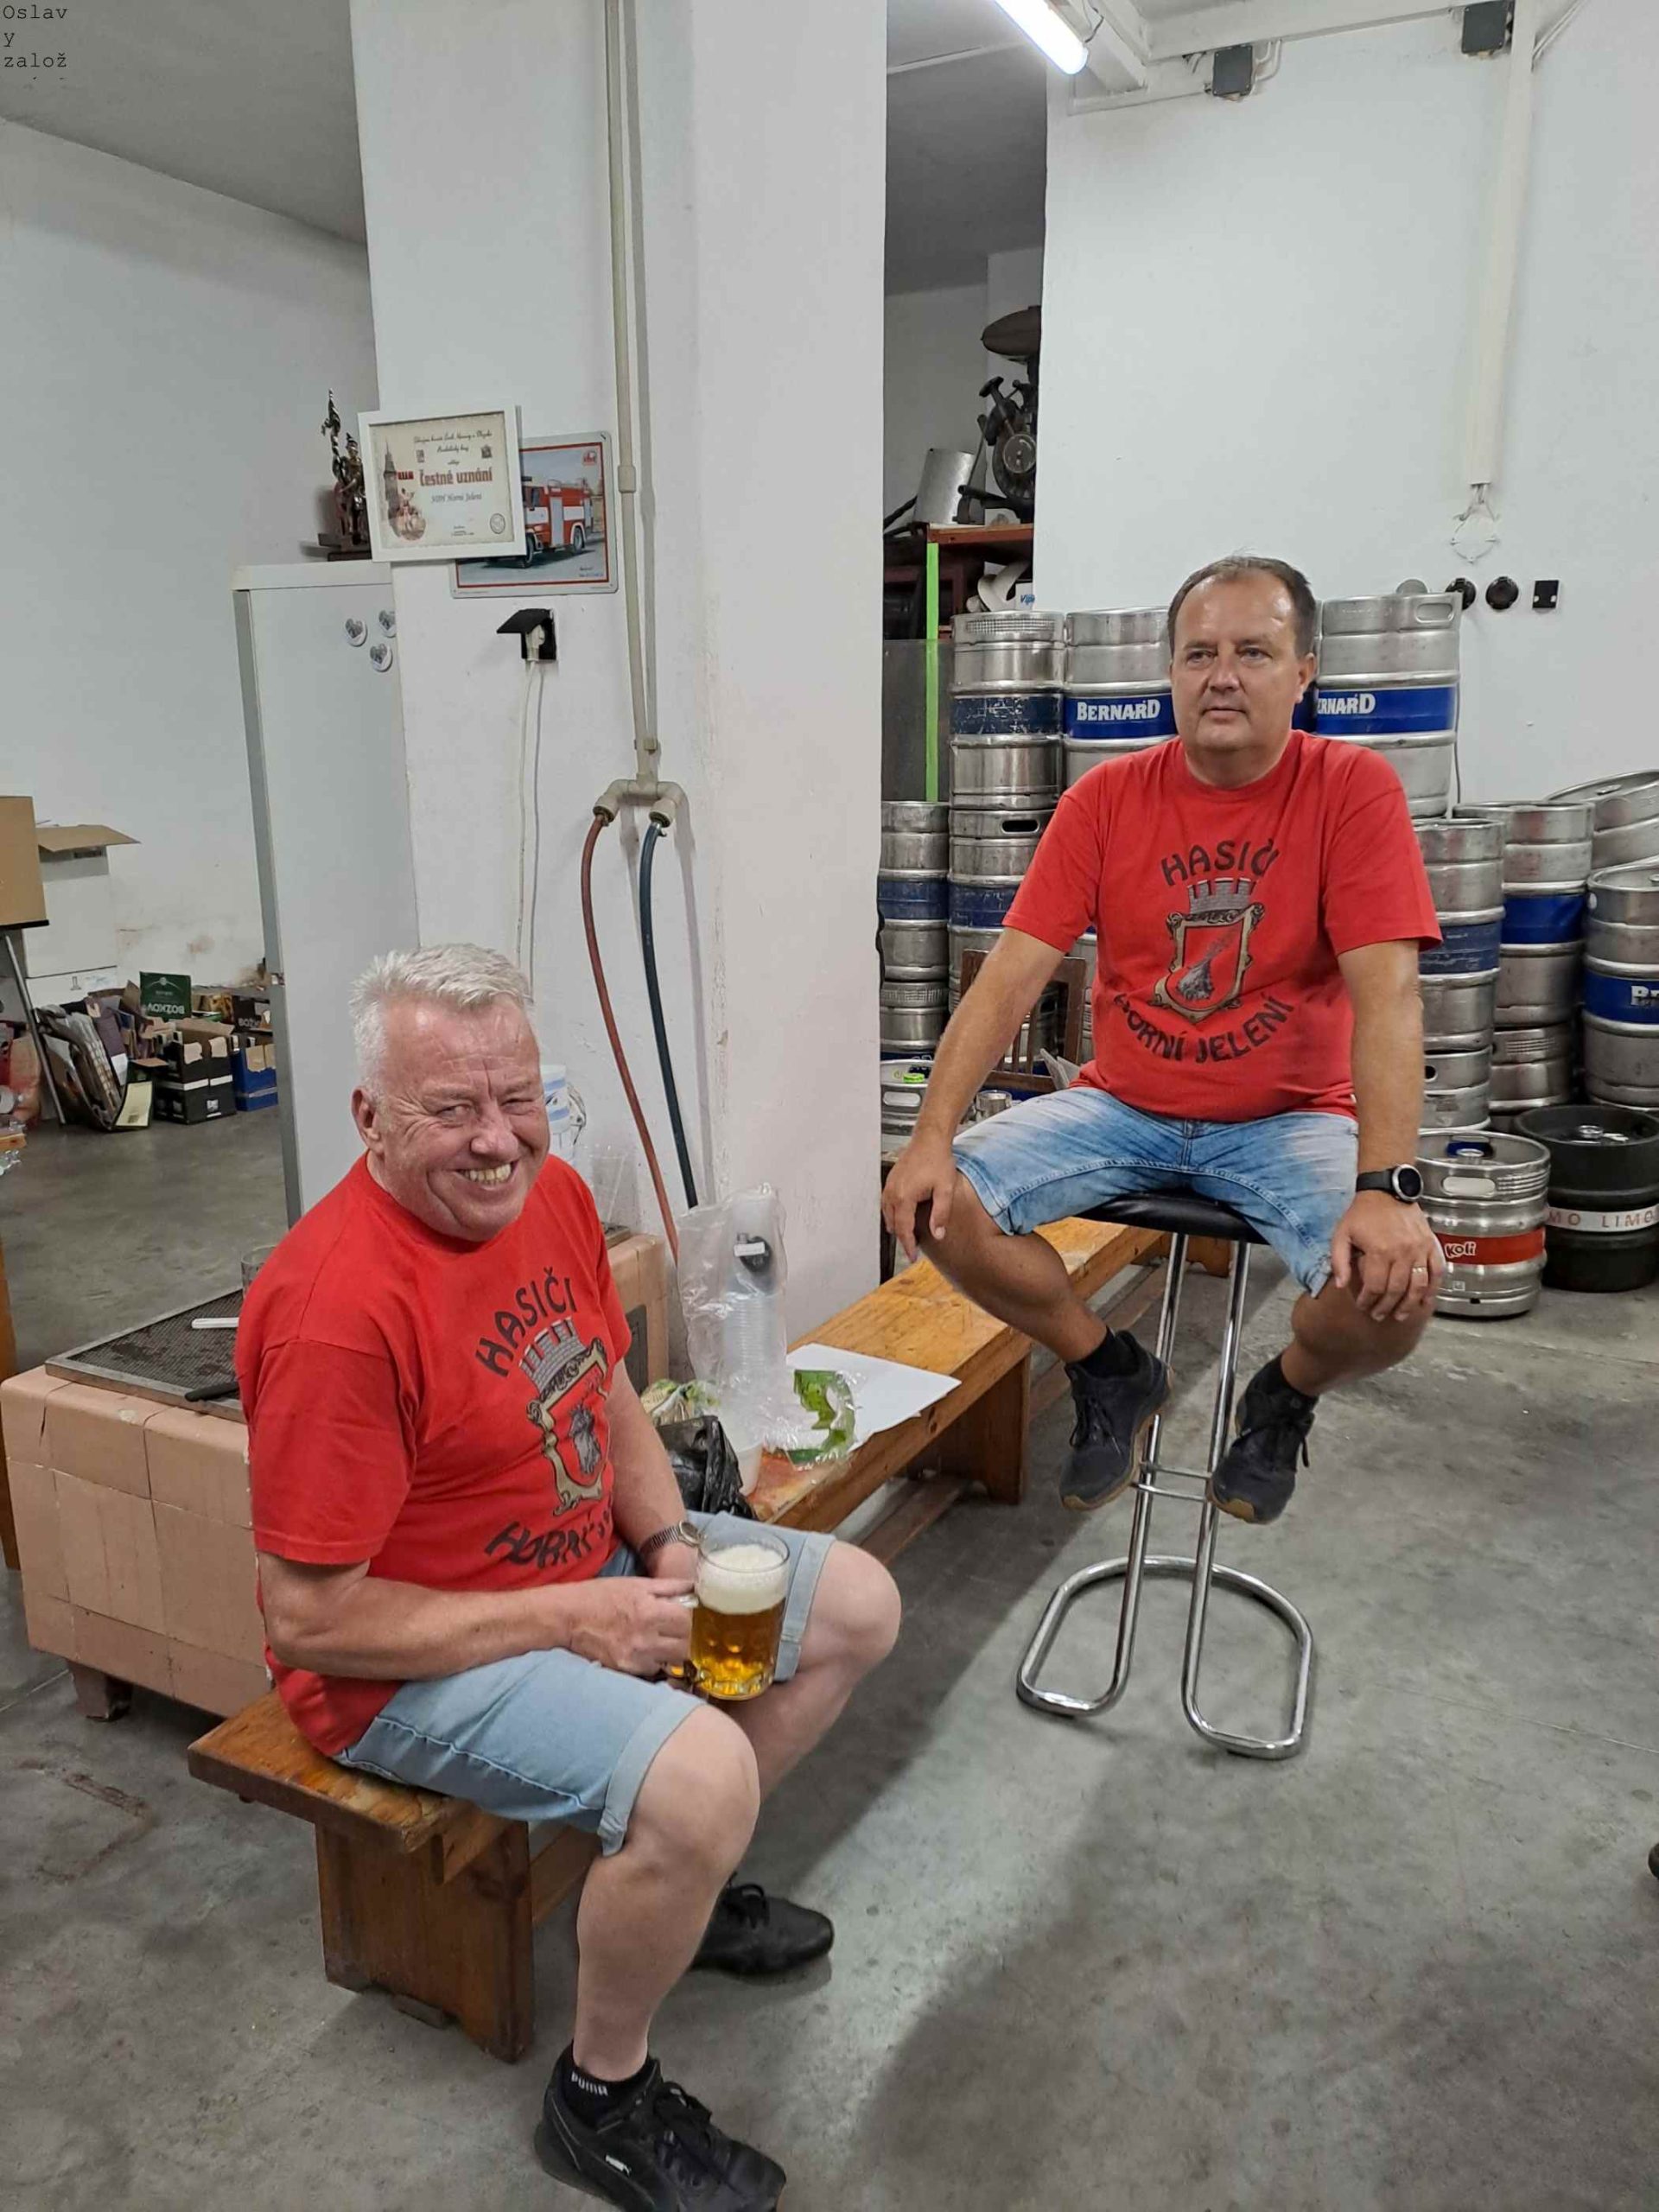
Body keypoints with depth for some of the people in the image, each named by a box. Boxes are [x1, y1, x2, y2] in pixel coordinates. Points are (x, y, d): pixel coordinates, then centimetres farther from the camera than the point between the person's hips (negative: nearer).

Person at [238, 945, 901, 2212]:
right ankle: (603, 2098, 2)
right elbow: (309, 1618, -24)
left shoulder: (552, 1193, -5)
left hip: (594, 1567, 9)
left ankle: (686, 1882, 28)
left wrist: (669, 1548, -8)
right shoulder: (339, 1308, -30)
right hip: (417, 1661, -8)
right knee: (701, 1773, -30)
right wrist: (572, 1620, -23)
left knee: (857, 1605, 10)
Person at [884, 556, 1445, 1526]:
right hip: (1123, 1108, 3)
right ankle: (1113, 1373, 10)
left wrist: (1387, 1186, -31)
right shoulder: (1108, 798, -2)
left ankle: (1286, 1396, 10)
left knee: (1398, 1280, -28)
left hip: (1288, 1119, -2)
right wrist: (932, 1137, -18)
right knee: (936, 1204, -16)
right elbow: (1013, 975, -7)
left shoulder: (1352, 788, -9)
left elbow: (1387, 994, -18)